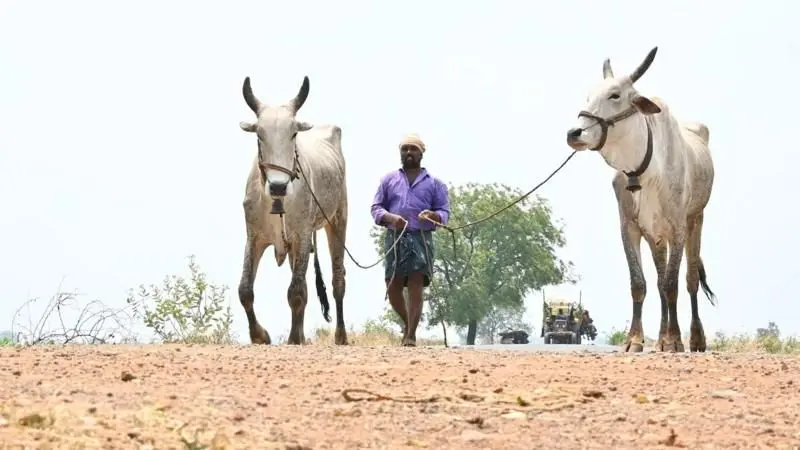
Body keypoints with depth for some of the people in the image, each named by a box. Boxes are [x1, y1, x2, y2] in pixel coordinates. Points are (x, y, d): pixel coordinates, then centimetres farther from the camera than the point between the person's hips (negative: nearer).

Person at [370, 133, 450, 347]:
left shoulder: (434, 183, 13)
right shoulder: (389, 180, 16)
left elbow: (445, 211, 7)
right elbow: (376, 208, 11)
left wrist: (433, 216, -17)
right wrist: (390, 218, -12)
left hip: (420, 239, -2)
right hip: (394, 238, 2)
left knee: (416, 287, -10)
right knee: (393, 289, 1)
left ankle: (411, 335, -9)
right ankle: (407, 322, 28)